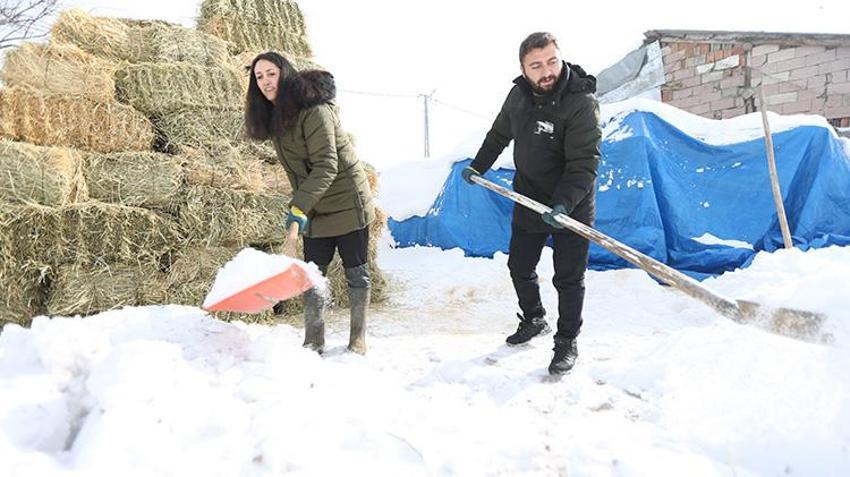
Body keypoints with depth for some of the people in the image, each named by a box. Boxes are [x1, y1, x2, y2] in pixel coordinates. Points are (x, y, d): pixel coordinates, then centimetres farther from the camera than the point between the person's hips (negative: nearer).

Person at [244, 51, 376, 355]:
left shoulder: (313, 109, -21)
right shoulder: (273, 116, 6)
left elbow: (326, 165, -27)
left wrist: (299, 206, -33)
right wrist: (300, 204, 14)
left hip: (346, 201, -7)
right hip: (315, 206, 8)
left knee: (356, 272, 3)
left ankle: (358, 341, 15)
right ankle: (314, 343, 12)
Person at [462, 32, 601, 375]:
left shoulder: (581, 102, -23)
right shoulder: (519, 95, -4)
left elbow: (584, 164, -27)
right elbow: (499, 134, 15)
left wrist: (564, 203, -40)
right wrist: (478, 167, 20)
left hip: (571, 209, -6)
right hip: (529, 202, 6)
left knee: (568, 279, 4)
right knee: (519, 267, 19)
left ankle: (567, 342, 24)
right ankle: (534, 320, 43)